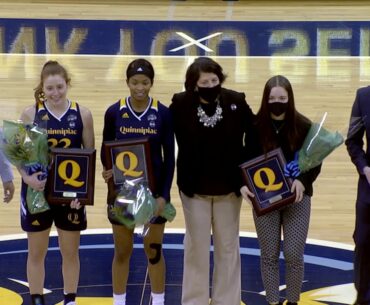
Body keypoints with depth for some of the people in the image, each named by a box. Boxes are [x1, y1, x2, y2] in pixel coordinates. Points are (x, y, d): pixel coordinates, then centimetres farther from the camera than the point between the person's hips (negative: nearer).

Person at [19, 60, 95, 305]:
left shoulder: (82, 114, -4)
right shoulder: (30, 114, -6)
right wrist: (27, 177, -22)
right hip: (37, 192, -1)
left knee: (70, 252, 13)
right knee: (36, 252, 10)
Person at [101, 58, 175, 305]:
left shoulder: (163, 113, -6)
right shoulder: (114, 112, -5)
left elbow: (169, 157, -3)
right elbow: (105, 150, 3)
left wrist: (164, 194, -9)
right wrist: (106, 170, -18)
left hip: (153, 189, 0)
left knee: (154, 251, 9)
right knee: (122, 252, 10)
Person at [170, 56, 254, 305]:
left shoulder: (237, 101, -9)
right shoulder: (180, 104, -11)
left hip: (229, 187, 1)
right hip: (194, 187, -1)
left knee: (228, 247, 13)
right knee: (196, 247, 11)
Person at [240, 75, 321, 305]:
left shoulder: (303, 126, -8)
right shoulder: (256, 126, -8)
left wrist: (303, 181, -20)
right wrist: (244, 184, -18)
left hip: (297, 197, 0)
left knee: (294, 254, 0)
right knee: (269, 255, 7)